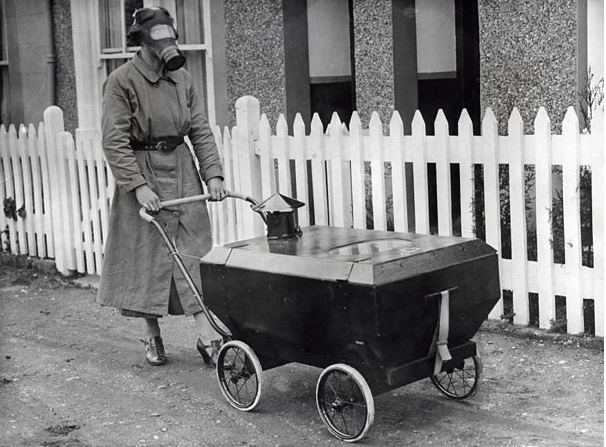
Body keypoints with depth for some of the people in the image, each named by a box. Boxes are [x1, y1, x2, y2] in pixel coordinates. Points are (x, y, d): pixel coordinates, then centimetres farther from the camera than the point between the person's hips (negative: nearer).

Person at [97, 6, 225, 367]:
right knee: (147, 256, 5)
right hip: (142, 172, -4)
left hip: (182, 172, 4)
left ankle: (207, 336, 0)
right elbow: (115, 141, -14)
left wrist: (213, 173, -7)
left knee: (192, 254, 0)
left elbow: (201, 131, 5)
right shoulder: (122, 81, -9)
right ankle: (153, 336, 21)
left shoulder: (182, 78, 6)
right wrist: (139, 186, -23)